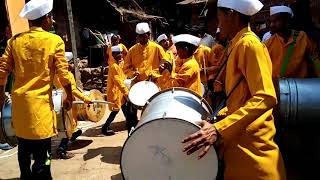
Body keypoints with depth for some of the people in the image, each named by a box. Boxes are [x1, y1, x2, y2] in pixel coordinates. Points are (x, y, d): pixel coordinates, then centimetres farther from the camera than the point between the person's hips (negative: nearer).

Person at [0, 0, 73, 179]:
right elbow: (63, 73, -10)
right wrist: (69, 97, 2)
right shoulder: (54, 41, -8)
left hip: (19, 99, 6)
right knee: (42, 150, 3)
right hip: (41, 101, -5)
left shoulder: (15, 40, 5)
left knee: (24, 147, 21)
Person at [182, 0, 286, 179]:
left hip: (249, 144, -9)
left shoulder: (249, 43, -14)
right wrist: (222, 115, 13)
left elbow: (266, 98, -25)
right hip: (240, 140, 9)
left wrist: (219, 129, -31)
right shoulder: (238, 45, 14)